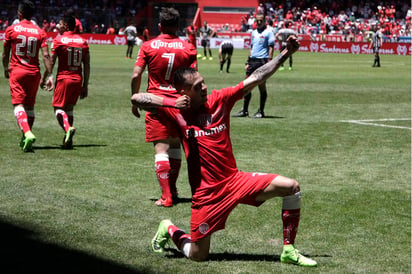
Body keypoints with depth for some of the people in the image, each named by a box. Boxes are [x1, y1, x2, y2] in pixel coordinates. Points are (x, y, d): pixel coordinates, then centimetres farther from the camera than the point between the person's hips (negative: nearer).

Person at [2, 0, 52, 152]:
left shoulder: (11, 30, -1)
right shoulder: (40, 32, 3)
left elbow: (5, 54, 6)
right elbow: (46, 55, -5)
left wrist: (6, 69, 23)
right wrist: (46, 76, -2)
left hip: (17, 71, -3)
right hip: (34, 72, 3)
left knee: (18, 105, -8)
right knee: (30, 106, 15)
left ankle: (27, 133, -31)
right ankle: (26, 139, 21)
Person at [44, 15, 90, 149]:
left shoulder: (58, 40, -4)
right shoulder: (83, 41, 9)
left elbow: (51, 61, -5)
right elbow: (87, 65, 8)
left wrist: (48, 78, 6)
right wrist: (85, 85, 12)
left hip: (64, 78, -5)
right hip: (78, 79, 5)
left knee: (58, 107, -1)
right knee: (69, 108, 14)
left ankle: (68, 128, -28)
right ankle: (68, 140, 7)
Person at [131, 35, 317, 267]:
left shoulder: (219, 100, 2)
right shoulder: (176, 111, -5)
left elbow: (255, 79, 1)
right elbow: (136, 98, -8)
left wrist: (286, 53, -3)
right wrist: (171, 103, -19)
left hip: (235, 180, 4)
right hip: (207, 191, -4)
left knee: (291, 187, -11)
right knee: (198, 255, -1)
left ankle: (289, 250, -1)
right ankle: (169, 229, 32)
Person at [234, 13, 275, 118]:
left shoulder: (268, 32, -2)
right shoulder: (254, 32, 18)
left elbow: (271, 48, -6)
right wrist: (248, 62, 18)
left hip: (262, 61, -7)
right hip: (252, 61, 7)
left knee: (262, 86, -2)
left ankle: (261, 111, 4)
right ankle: (245, 111, 9)